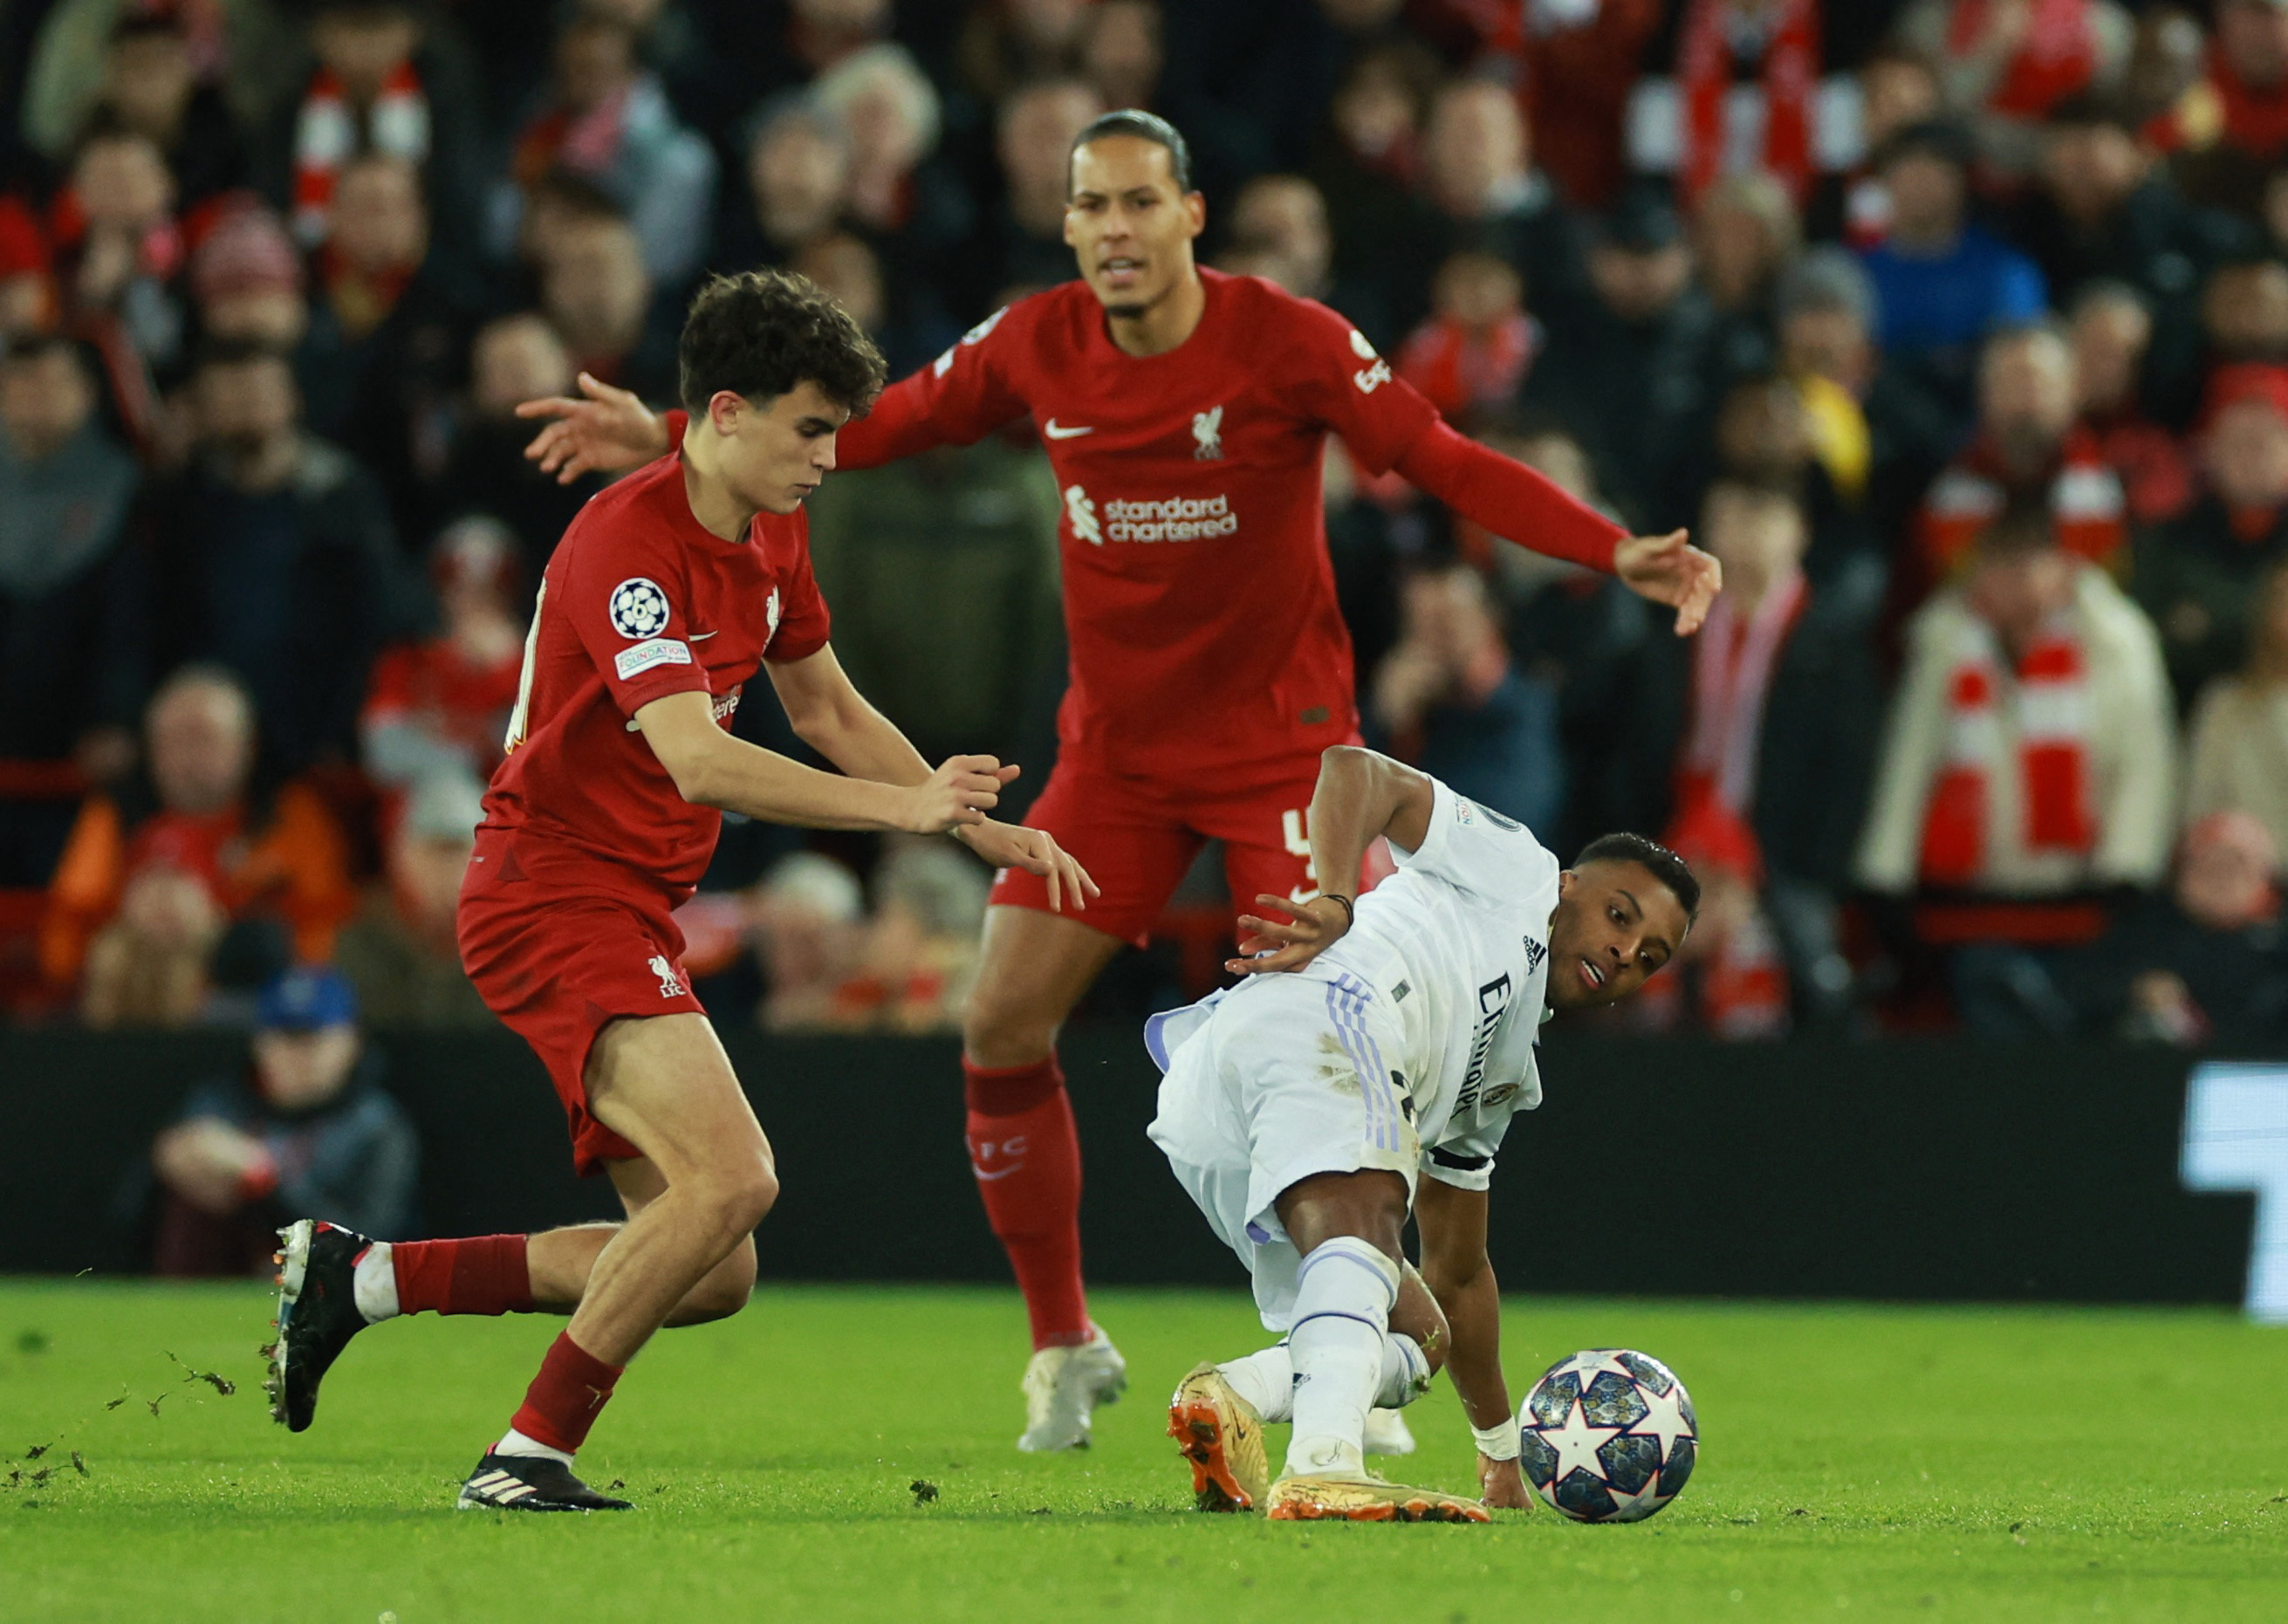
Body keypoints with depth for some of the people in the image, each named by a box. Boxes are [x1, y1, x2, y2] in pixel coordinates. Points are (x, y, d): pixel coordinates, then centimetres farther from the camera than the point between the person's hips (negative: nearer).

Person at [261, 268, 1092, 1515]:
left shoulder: (767, 534, 10)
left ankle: (357, 1275, 13)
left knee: (711, 1275, 6)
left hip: (628, 915, 10)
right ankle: (529, 1458, -18)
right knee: (731, 1176, -26)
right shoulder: (626, 543, -20)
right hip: (553, 891, -10)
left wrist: (981, 827, 16)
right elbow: (698, 762, -31)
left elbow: (829, 712, 24)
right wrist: (903, 806, -35)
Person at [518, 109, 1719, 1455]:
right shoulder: (1036, 348, -4)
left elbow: (1448, 465, -15)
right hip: (1115, 753, 4)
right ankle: (1064, 1344, 14)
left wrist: (1618, 552, -28)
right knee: (1002, 1027, -4)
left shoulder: (1289, 342, -15)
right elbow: (878, 427, 9)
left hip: (1280, 735, -4)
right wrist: (670, 441, 5)